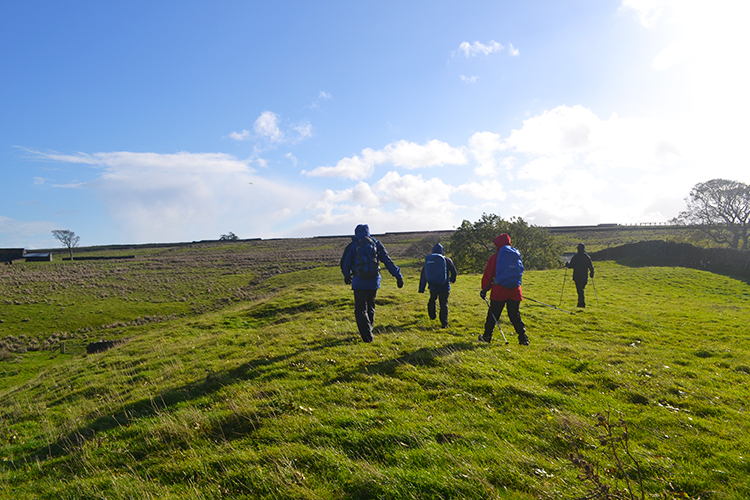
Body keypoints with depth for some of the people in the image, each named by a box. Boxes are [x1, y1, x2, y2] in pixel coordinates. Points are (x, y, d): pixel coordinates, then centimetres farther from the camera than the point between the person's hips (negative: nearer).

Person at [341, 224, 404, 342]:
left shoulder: (353, 246, 0)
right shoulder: (376, 244, 5)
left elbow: (345, 263, 10)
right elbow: (388, 262, 2)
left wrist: (347, 276, 29)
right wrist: (398, 276, 4)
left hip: (359, 282, -3)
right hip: (374, 281, 3)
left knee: (360, 309, 1)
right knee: (370, 307, 20)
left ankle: (367, 335, -13)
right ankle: (368, 331, 29)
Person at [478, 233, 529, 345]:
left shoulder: (495, 257, -3)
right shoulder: (517, 255, 9)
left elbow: (488, 275, -2)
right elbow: (520, 271, 18)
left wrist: (484, 289, 5)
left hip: (499, 291, -3)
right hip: (514, 291, 3)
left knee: (493, 315, 8)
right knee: (515, 315, 7)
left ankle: (487, 336, 17)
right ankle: (523, 338, 1)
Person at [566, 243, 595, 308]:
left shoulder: (576, 257, -12)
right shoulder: (588, 257, 3)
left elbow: (570, 266, -8)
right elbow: (591, 267, 7)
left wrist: (567, 263, 14)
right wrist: (591, 275, 21)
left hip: (577, 277, -5)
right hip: (585, 278, 5)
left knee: (580, 291, -2)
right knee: (581, 290, 19)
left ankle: (582, 304, -4)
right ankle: (580, 303, 23)